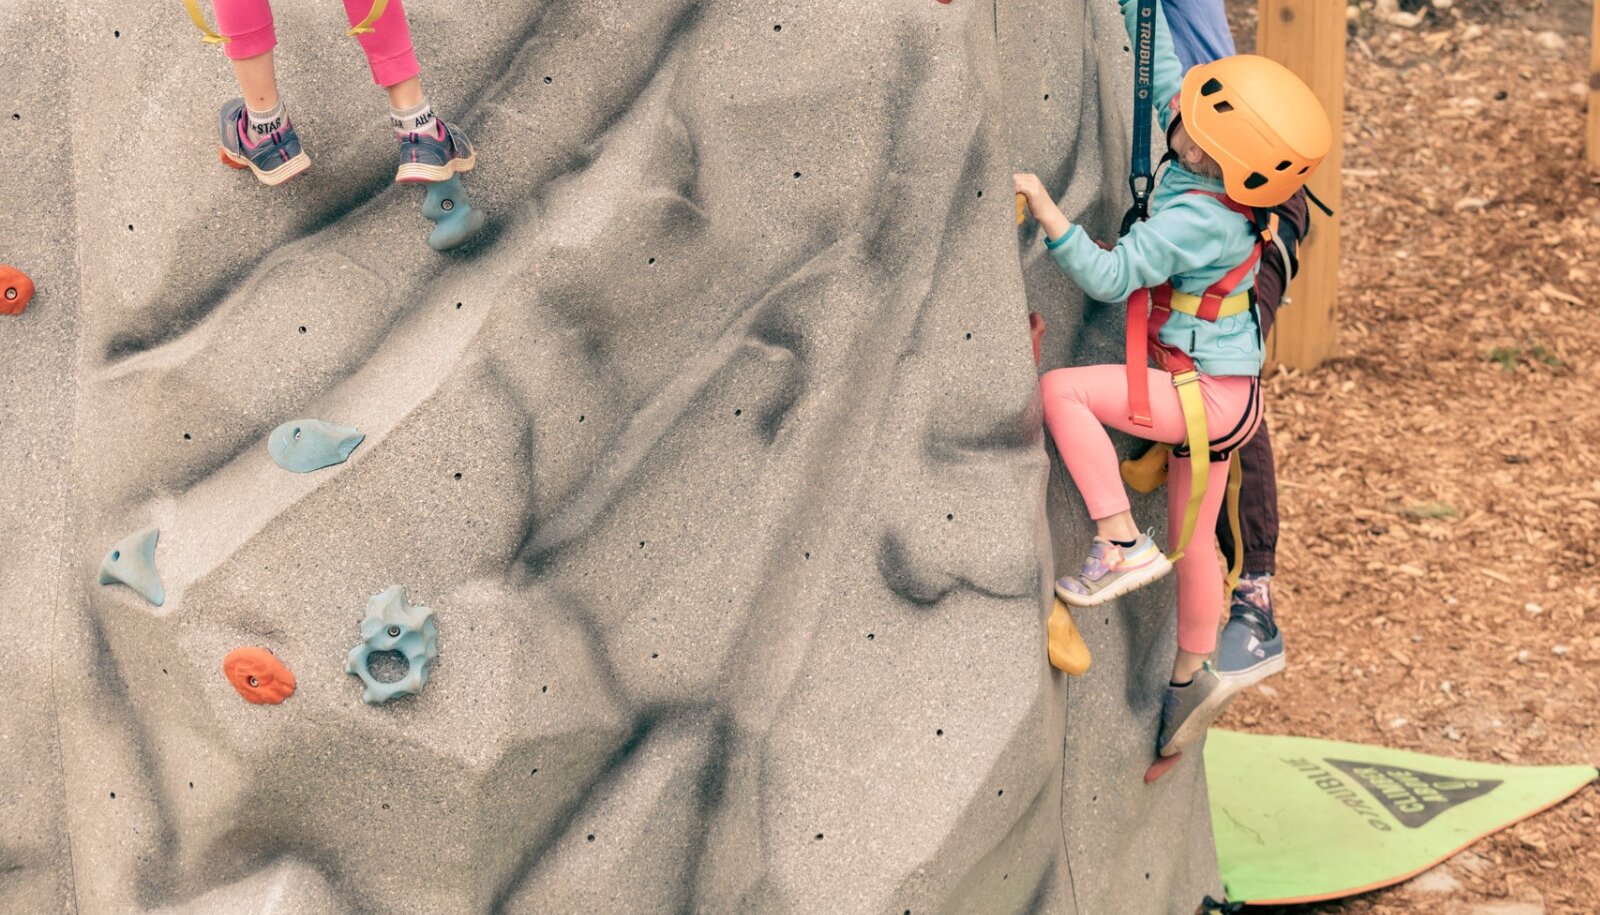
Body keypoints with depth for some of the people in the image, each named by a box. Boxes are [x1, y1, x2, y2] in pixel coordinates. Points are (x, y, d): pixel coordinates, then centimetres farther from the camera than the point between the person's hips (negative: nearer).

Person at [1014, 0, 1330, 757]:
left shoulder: (1193, 219, -26)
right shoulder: (1219, 184, -2)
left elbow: (1108, 276, -30)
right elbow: (1163, 72, 9)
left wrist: (1045, 211, -32)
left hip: (1207, 394, -9)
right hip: (1218, 390, 9)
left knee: (1060, 390, -19)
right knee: (1194, 538, 20)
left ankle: (1122, 545, -16)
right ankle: (1192, 679, 36)